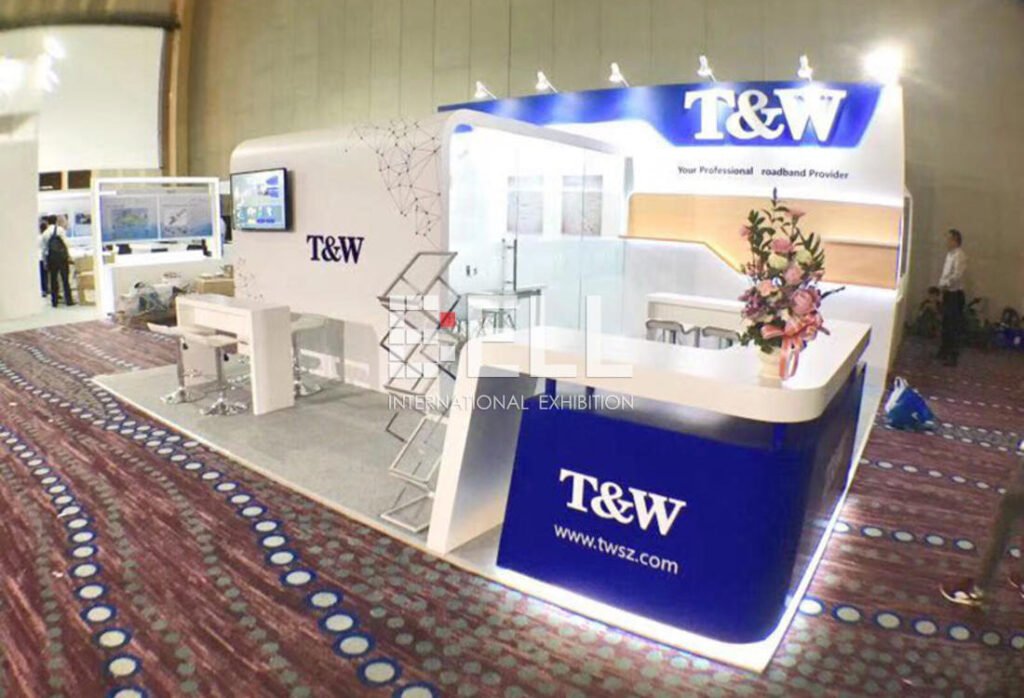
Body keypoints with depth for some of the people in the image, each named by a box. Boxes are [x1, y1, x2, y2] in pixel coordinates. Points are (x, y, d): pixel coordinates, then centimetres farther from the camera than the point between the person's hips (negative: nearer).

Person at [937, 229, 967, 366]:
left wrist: (945, 284, -17)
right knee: (946, 324, 17)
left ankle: (953, 356, -5)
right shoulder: (950, 254, 13)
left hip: (955, 294, -10)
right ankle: (944, 351, 29)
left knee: (953, 326, -8)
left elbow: (957, 275, -26)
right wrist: (942, 284, 7)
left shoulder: (959, 256, -17)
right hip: (948, 293, 10)